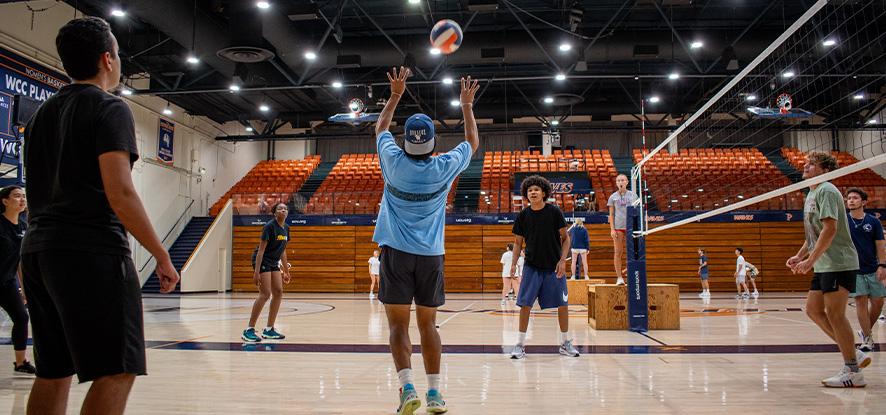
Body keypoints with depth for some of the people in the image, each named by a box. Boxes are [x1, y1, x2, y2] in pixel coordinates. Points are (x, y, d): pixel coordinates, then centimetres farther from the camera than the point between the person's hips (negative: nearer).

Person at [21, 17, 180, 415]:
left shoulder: (41, 114, 19)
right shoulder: (109, 108, -5)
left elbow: (38, 192, 22)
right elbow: (119, 194, -15)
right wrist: (162, 257, -11)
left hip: (37, 251, 9)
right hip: (92, 253, -9)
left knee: (53, 373, 13)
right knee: (115, 372, -7)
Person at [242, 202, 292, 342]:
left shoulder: (286, 228, 6)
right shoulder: (270, 226, -18)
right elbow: (261, 250, -21)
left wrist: (286, 271, 16)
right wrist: (256, 272, -25)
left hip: (274, 263, 8)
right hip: (262, 261, -8)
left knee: (278, 292, 2)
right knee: (265, 294, -15)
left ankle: (269, 330, 10)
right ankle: (249, 330, -9)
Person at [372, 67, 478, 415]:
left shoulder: (394, 162, -4)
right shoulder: (444, 167, -4)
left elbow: (380, 128, 18)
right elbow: (473, 141, 17)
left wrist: (395, 94, 26)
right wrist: (467, 105, 26)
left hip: (396, 253, -1)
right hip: (430, 255, 1)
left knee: (398, 324, 1)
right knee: (428, 324, 9)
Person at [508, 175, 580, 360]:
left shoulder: (554, 212, -6)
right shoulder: (523, 215, -1)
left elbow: (565, 238, -1)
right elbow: (518, 241, 7)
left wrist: (562, 260, -12)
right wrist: (514, 263, -5)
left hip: (554, 267, 0)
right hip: (532, 266, 1)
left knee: (562, 303, 4)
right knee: (525, 304, -5)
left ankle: (565, 343, 21)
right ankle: (520, 344, 6)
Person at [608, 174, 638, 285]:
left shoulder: (633, 195, 11)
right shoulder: (613, 197, 8)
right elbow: (611, 214, 6)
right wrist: (612, 229, -4)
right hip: (618, 227, -1)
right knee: (618, 252, -2)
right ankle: (619, 277, 1)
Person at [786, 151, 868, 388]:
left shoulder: (826, 191, -12)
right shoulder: (811, 195, 18)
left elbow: (830, 229, -21)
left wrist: (810, 261, -22)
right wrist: (800, 256, 16)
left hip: (838, 263, -10)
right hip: (824, 265, 10)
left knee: (834, 314, -7)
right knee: (813, 310, 9)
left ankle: (853, 373, 2)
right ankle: (854, 355, 18)